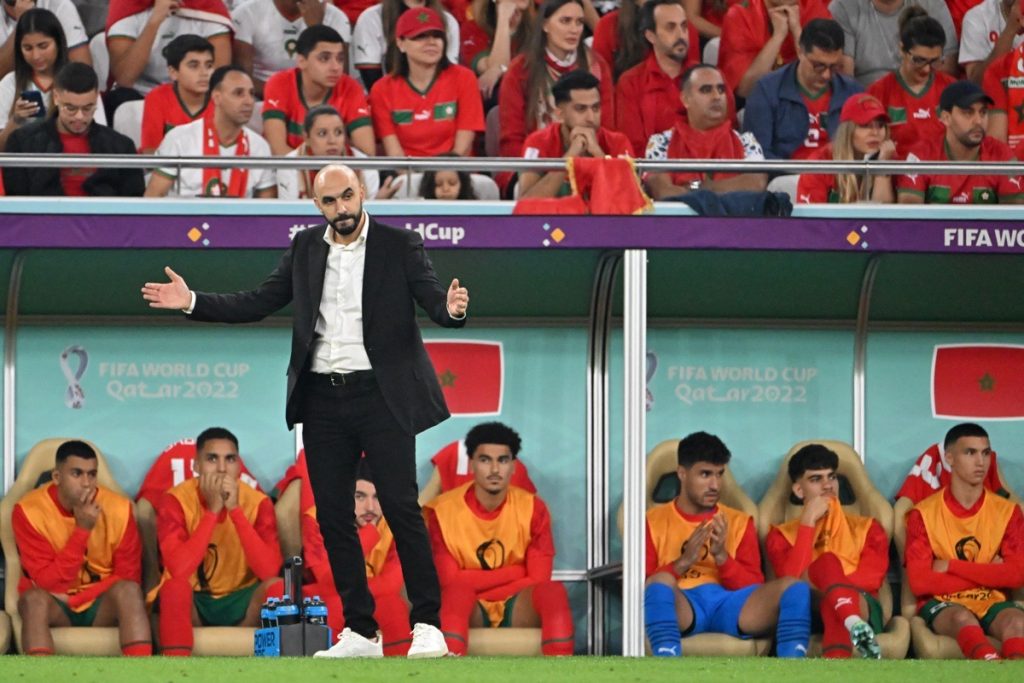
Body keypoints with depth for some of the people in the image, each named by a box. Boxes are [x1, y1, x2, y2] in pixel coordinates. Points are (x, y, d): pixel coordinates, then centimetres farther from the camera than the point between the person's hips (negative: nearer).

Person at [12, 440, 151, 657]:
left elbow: (129, 576, -8)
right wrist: (82, 530, -29)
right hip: (55, 605, -1)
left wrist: (75, 598, -18)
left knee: (128, 591, -31)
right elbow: (47, 582, -20)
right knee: (34, 599, -34)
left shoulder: (118, 508, -10)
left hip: (103, 605, 1)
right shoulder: (30, 511, -15)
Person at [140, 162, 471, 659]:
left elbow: (433, 300, -10)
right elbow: (257, 304, 12)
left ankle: (427, 625, -3)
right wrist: (193, 302, 3)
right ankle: (359, 632, 12)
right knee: (333, 516, 5)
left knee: (401, 507, -8)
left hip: (380, 394, -4)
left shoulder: (399, 245, -2)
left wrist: (451, 309, -33)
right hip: (322, 399, 5)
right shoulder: (305, 249, 9)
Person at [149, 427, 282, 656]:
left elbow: (269, 571, -23)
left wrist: (235, 510, -26)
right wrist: (212, 511, -28)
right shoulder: (176, 501, -13)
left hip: (239, 601, 2)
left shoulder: (258, 503, -9)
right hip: (191, 603, -2)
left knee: (275, 587, -28)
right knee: (175, 586, -35)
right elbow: (178, 570, -28)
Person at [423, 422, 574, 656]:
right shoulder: (442, 511, -6)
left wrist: (477, 585, -15)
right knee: (457, 592, -37)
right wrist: (515, 573, -12)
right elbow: (449, 582, -12)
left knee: (554, 591, -30)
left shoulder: (532, 509, 1)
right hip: (467, 612, -2)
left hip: (518, 610, 2)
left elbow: (539, 580, -6)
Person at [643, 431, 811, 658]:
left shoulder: (738, 522, 23)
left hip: (729, 605, 3)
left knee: (794, 587, -23)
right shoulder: (653, 521, 16)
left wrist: (722, 556, -4)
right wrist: (683, 562, -10)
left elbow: (755, 590, 13)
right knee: (660, 582, -39)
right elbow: (639, 585, 4)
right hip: (682, 607, -3)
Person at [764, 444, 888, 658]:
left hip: (861, 610, 0)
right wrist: (808, 523, -1)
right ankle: (856, 629, -65)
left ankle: (834, 665, -67)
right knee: (828, 562, -31)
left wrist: (818, 584, -9)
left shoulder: (866, 528, 21)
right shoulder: (782, 535, 19)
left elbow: (872, 578, 1)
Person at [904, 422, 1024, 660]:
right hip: (942, 605, -2)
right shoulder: (924, 514, 2)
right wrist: (987, 574, -6)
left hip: (992, 604, 2)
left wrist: (952, 566, -7)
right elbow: (919, 582, -8)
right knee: (963, 618, -39)